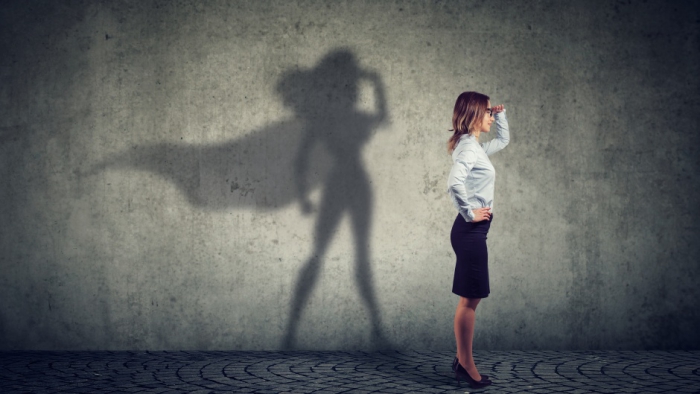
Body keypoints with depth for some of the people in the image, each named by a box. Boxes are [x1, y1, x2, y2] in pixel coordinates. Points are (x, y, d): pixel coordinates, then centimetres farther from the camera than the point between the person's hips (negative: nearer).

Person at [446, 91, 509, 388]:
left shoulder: (476, 147, 15)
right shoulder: (468, 146, -15)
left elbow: (503, 140, 34)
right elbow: (454, 183, -32)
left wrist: (501, 115, 18)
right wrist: (469, 213, -20)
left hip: (474, 230, 10)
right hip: (470, 230, -10)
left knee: (471, 298, 14)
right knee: (470, 299, -4)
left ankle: (463, 360, 21)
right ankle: (466, 364, 4)